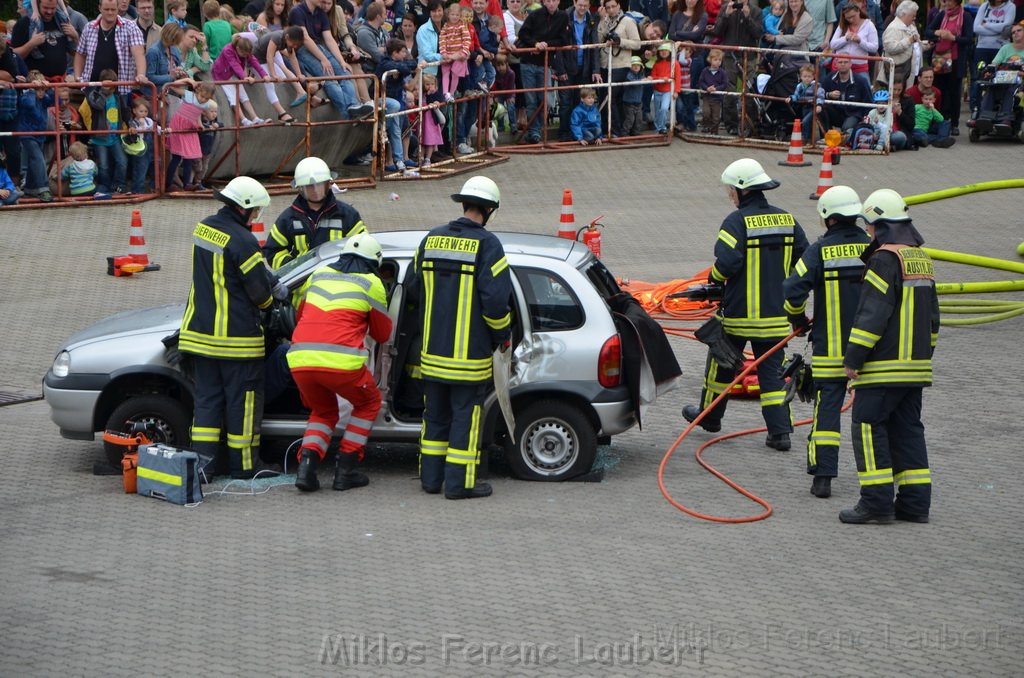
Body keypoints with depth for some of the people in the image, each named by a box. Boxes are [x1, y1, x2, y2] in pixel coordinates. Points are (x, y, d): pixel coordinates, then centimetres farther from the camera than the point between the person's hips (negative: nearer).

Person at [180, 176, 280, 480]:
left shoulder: (203, 228, 7)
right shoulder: (242, 241, -20)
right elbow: (260, 291, -13)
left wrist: (272, 284, 8)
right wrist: (270, 299, 10)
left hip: (200, 331, 7)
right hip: (236, 337, -7)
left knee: (206, 397, 12)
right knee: (243, 399, 4)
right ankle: (243, 464, 11)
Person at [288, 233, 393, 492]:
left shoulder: (319, 274, 22)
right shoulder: (371, 284, 10)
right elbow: (382, 334, 19)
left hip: (300, 360, 4)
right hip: (341, 361, -4)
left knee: (324, 412, 28)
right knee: (368, 403, 24)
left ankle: (307, 462, 2)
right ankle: (346, 470, 14)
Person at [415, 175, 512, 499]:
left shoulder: (431, 240, 7)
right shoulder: (486, 244, -12)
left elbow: (416, 288, 16)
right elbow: (495, 299, -16)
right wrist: (503, 335, 0)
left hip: (432, 351, 6)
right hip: (470, 352, -6)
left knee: (435, 413, 15)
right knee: (466, 414, 1)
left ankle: (431, 477, 20)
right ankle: (459, 482, 2)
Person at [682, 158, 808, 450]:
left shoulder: (738, 221, -15)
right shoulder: (786, 219, 4)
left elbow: (727, 262, -24)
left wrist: (715, 279, -3)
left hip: (738, 313, -5)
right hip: (776, 314, 5)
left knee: (722, 363, 16)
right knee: (772, 371, 7)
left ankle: (709, 414, 32)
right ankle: (780, 431, -1)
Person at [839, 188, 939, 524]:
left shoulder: (886, 258, -13)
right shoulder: (921, 258, 16)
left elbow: (872, 314, -18)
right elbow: (932, 314, 22)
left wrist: (854, 358, -14)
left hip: (884, 366, -9)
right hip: (916, 367, 9)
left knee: (869, 426, -4)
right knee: (907, 428, 11)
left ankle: (877, 501, -7)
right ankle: (914, 502, 11)